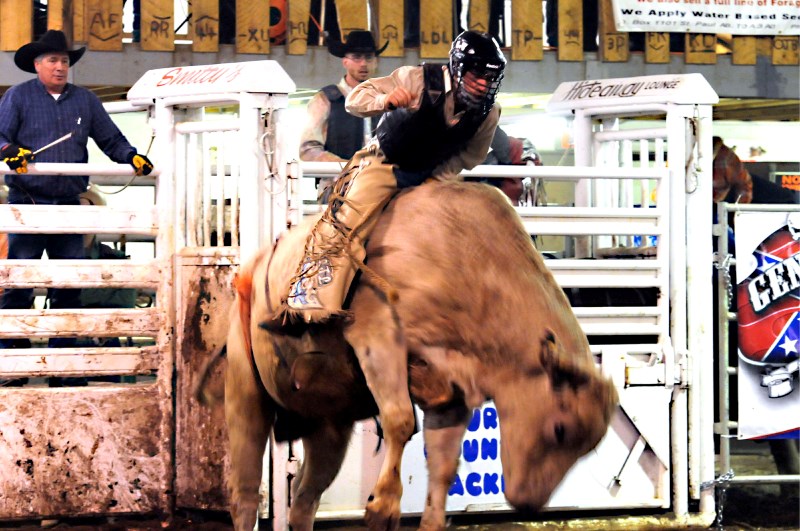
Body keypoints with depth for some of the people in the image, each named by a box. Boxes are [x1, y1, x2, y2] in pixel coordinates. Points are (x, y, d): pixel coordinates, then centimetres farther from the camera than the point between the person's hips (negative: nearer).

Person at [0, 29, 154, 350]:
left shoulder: (85, 101, 16)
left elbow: (110, 139, 18)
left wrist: (131, 157, 1)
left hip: (68, 203, 4)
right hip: (27, 201, -4)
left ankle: (63, 345, 13)